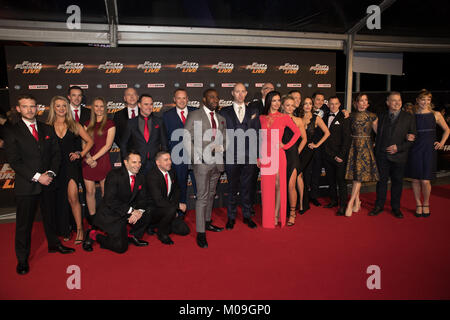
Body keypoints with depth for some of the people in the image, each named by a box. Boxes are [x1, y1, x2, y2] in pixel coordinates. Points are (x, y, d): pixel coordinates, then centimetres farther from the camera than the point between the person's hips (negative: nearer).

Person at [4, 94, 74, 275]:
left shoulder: (47, 129, 9)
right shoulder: (12, 132, -5)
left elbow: (56, 153, 8)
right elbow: (14, 161, -11)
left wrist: (51, 173, -8)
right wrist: (37, 177, -16)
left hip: (48, 183, 4)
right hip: (26, 185, -4)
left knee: (50, 217, 18)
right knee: (24, 224, 6)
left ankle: (54, 244, 37)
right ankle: (22, 259, 21)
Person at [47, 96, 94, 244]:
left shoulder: (74, 125, 6)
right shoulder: (47, 127, 6)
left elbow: (90, 141, 9)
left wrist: (80, 154, -1)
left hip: (72, 164, -2)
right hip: (56, 166, 2)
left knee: (72, 197, -14)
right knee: (60, 199, 8)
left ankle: (79, 229, -3)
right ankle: (64, 230, 23)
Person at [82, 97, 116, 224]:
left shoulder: (110, 124, 1)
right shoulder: (88, 124, 13)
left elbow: (108, 145, -6)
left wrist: (94, 158, -10)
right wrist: (88, 157, -9)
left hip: (103, 161, -3)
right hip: (88, 162, 4)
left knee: (105, 192, 0)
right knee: (90, 191, 5)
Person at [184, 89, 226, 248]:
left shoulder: (221, 119, 16)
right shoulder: (194, 115, -1)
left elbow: (224, 140, 19)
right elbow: (187, 139, -5)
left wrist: (221, 148, -4)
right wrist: (196, 159, -13)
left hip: (217, 162, 6)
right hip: (202, 162, -6)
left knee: (211, 194, 15)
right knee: (202, 197, -6)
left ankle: (207, 222, 31)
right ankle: (200, 232, 1)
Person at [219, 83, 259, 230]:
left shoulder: (254, 111, 11)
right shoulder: (224, 112, 6)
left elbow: (257, 133, 6)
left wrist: (257, 155, -1)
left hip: (249, 156, 1)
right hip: (231, 156, -1)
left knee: (247, 187, 10)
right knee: (232, 188, 8)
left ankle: (247, 216, 24)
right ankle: (231, 217, 21)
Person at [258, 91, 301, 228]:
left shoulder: (285, 117, 2)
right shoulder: (261, 118, 7)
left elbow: (297, 132, 7)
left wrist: (286, 145, -1)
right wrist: (258, 157, 4)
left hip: (278, 154, -1)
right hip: (265, 155, 2)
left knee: (278, 185, 2)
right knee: (266, 186, 6)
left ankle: (277, 215, 15)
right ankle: (267, 217, 17)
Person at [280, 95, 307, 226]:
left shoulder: (298, 121, 5)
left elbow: (304, 138, 12)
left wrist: (298, 151, 6)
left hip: (293, 156, -1)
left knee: (291, 185, -7)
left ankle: (292, 214, 5)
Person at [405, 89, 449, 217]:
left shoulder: (436, 114, 4)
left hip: (429, 150, -1)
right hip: (414, 149, 1)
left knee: (425, 181, -5)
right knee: (415, 180, 4)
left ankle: (426, 204, 19)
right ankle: (418, 204, 21)